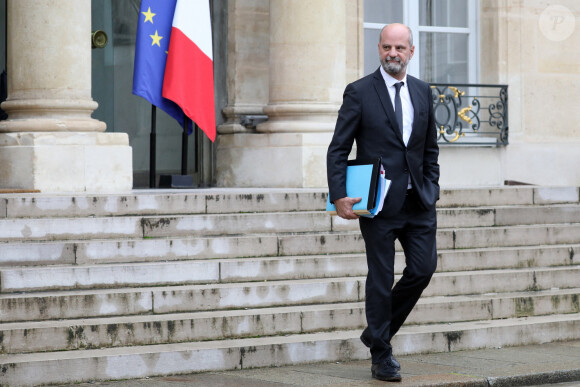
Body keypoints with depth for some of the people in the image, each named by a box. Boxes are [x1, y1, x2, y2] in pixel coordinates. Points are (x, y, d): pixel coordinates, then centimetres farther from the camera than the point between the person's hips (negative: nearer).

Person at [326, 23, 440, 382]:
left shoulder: (423, 91, 10)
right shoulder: (359, 92, -4)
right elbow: (338, 150, -5)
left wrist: (431, 188, 6)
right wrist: (339, 197, -14)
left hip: (418, 201, 4)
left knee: (423, 268, 1)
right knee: (381, 279, 0)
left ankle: (378, 332, 22)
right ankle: (381, 355, 11)